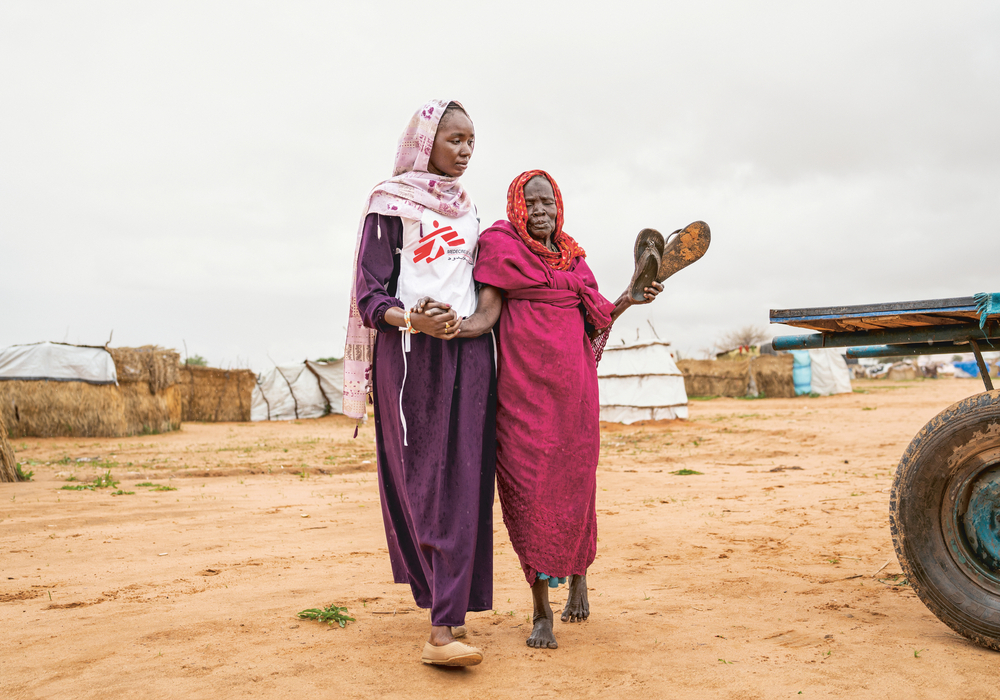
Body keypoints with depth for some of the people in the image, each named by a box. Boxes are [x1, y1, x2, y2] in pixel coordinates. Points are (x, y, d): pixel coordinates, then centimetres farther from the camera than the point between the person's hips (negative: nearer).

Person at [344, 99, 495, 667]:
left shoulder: (467, 208, 20)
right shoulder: (391, 203, 2)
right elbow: (369, 295, -5)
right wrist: (415, 321, -22)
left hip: (468, 350, 5)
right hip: (410, 354, -4)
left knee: (464, 483, -4)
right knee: (420, 482, -6)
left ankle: (445, 627, -1)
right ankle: (447, 605, 1)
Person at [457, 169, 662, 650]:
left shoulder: (574, 260, 17)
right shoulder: (501, 246, 2)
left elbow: (593, 322, 18)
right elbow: (487, 313, -9)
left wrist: (628, 299, 8)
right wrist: (448, 325, -27)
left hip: (572, 385, 4)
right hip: (523, 385, -4)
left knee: (574, 485, 4)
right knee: (529, 490, -4)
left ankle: (578, 575, 33)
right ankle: (541, 611, 8)